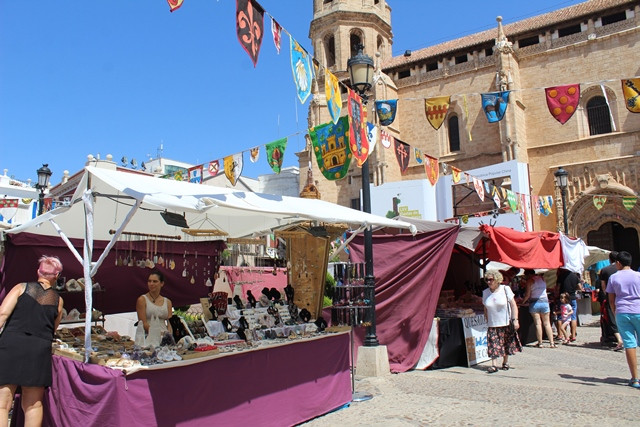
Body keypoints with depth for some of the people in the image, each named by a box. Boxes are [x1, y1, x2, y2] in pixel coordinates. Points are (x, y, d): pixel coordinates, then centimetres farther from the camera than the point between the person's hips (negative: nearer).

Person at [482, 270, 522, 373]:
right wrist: (488, 321, 7)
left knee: (507, 344, 8)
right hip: (493, 325, 1)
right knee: (493, 345, -7)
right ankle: (494, 365, -7)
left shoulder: (505, 289, -4)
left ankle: (505, 362, 26)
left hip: (506, 323, -1)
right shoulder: (485, 292, 4)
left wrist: (515, 320, -10)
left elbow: (513, 305, -4)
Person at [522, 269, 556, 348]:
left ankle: (540, 343, 2)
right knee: (547, 323, 8)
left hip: (534, 303, -4)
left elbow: (528, 294, -8)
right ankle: (552, 342, 5)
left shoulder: (530, 281, -4)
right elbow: (544, 289, 19)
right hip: (544, 301, 4)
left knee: (538, 323, -1)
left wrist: (523, 301, 6)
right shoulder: (542, 278, 11)